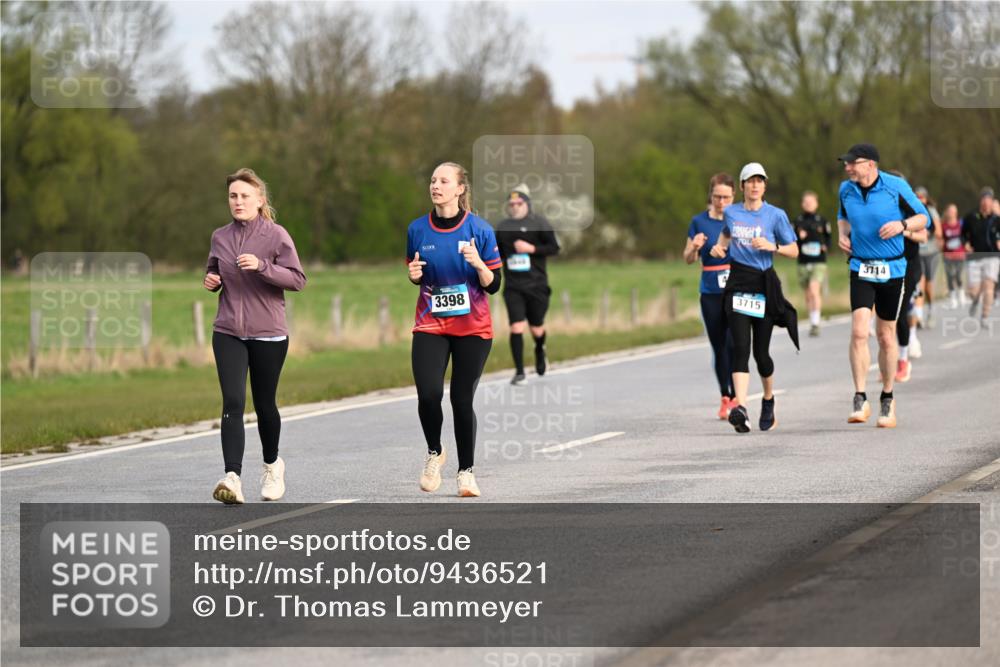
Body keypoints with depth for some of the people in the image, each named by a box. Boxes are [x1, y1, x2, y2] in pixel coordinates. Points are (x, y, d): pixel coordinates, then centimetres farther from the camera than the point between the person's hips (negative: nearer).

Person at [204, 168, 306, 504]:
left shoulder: (276, 236, -5)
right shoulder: (220, 237, 8)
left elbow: (297, 279, -9)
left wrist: (262, 266, -22)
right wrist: (211, 280, 0)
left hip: (268, 334, -2)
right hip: (228, 333, 2)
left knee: (265, 404, 10)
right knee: (232, 403, -13)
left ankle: (272, 464, 36)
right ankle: (233, 477, -21)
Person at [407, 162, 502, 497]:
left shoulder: (480, 230, -6)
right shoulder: (418, 229, 1)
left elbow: (493, 285, -4)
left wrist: (478, 263, -22)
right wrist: (414, 274, -7)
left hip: (472, 328, -1)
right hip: (430, 325, 1)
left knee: (462, 400, 0)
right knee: (428, 394, -15)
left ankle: (466, 470, 17)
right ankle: (434, 452, 13)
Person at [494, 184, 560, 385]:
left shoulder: (539, 223, -2)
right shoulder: (503, 227, 9)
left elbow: (554, 248, -5)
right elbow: (498, 252, 19)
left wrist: (531, 248, -17)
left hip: (536, 284, -2)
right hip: (513, 287, 2)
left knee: (536, 328, 9)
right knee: (516, 327, -12)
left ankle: (540, 350, 45)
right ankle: (519, 372, -7)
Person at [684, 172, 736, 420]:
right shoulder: (699, 222, 4)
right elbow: (688, 259, 9)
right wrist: (695, 247, -12)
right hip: (711, 294, 2)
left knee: (733, 344, -14)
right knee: (719, 348, 7)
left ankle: (736, 396, -5)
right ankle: (725, 397, 18)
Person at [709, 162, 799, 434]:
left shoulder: (776, 215, 0)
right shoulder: (731, 213, 8)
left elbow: (794, 251, 3)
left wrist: (772, 246, -14)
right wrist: (719, 247, 10)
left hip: (764, 284, -1)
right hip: (737, 284, 1)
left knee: (761, 351, 3)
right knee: (740, 347, -15)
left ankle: (768, 401, 31)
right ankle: (740, 408, -27)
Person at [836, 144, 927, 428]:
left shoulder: (896, 187, -10)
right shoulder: (846, 189, 1)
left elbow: (923, 218, -1)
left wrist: (902, 225, -21)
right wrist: (842, 234, 2)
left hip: (892, 270, -2)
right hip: (861, 269, 2)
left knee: (886, 336, 7)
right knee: (859, 332, -16)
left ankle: (887, 399, 24)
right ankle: (860, 401, -14)